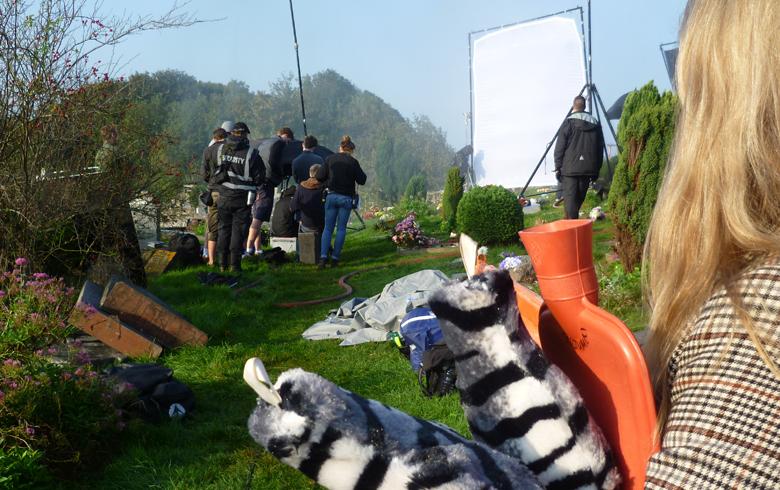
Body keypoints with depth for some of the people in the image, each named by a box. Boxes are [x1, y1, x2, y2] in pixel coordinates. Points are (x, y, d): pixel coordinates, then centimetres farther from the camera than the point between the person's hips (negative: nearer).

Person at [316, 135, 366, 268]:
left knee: (328, 228, 7)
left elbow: (319, 177, 0)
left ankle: (323, 257, -8)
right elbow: (362, 181, -1)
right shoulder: (353, 162, -4)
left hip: (331, 196, 1)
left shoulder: (330, 159, 0)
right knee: (341, 228, 7)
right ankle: (335, 258, 5)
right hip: (346, 198, -1)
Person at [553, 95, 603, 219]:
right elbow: (600, 147, 13)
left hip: (570, 167, -4)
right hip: (588, 168, 4)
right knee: (580, 197, 13)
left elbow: (560, 147, -6)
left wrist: (558, 167, -1)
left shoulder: (568, 122, -3)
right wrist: (596, 169, 18)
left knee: (570, 198, -5)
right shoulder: (595, 123, 11)